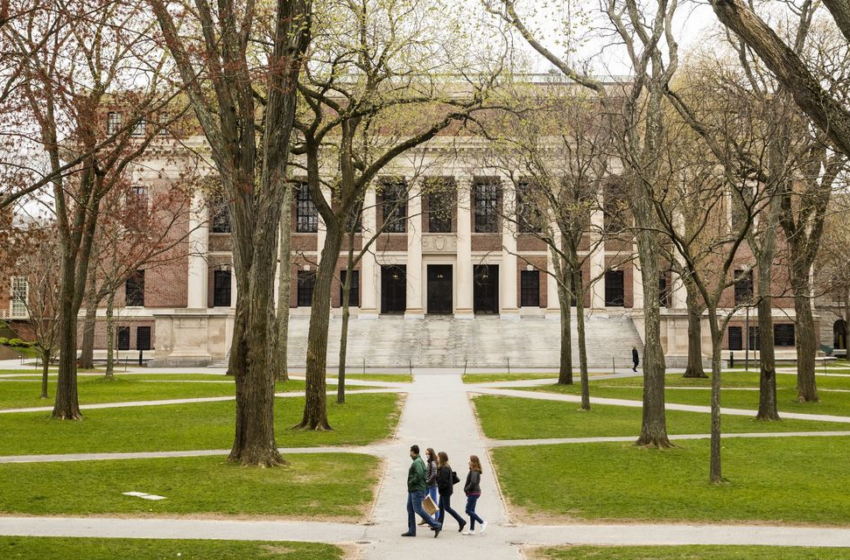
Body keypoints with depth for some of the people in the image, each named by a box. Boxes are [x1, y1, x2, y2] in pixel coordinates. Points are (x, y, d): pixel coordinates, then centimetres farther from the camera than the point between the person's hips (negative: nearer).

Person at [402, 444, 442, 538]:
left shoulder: (417, 462, -15)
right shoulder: (420, 461, 16)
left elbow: (419, 474, -29)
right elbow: (424, 473, 19)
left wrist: (412, 482, -16)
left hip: (417, 490, -11)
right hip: (413, 490, 11)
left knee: (418, 509, -11)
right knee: (410, 509, 11)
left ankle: (436, 525, -8)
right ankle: (411, 531, 13)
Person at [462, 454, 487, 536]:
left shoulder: (474, 471, -17)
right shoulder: (476, 471, 12)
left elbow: (473, 482, -27)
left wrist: (467, 489, -13)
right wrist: (467, 489, 6)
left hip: (473, 493, -10)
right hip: (475, 493, 10)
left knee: (468, 511, -6)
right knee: (471, 511, 11)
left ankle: (482, 522, -2)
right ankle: (471, 530, 14)